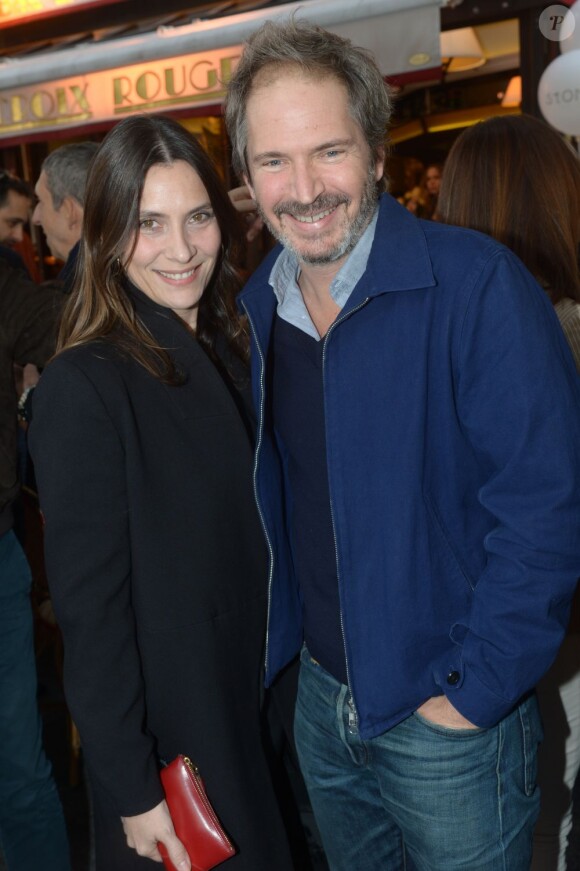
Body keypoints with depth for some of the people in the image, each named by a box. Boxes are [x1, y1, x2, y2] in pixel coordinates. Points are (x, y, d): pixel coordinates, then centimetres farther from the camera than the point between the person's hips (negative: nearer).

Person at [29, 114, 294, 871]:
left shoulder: (233, 354, 1)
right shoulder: (83, 386, -20)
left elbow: (250, 538, 7)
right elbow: (87, 603, -19)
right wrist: (132, 790, -16)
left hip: (264, 699, 6)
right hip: (168, 726, -6)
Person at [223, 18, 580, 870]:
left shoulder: (474, 282, -19)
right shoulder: (257, 307, 0)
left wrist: (476, 691, -17)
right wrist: (277, 643, 6)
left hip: (446, 716, -5)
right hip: (319, 696, 6)